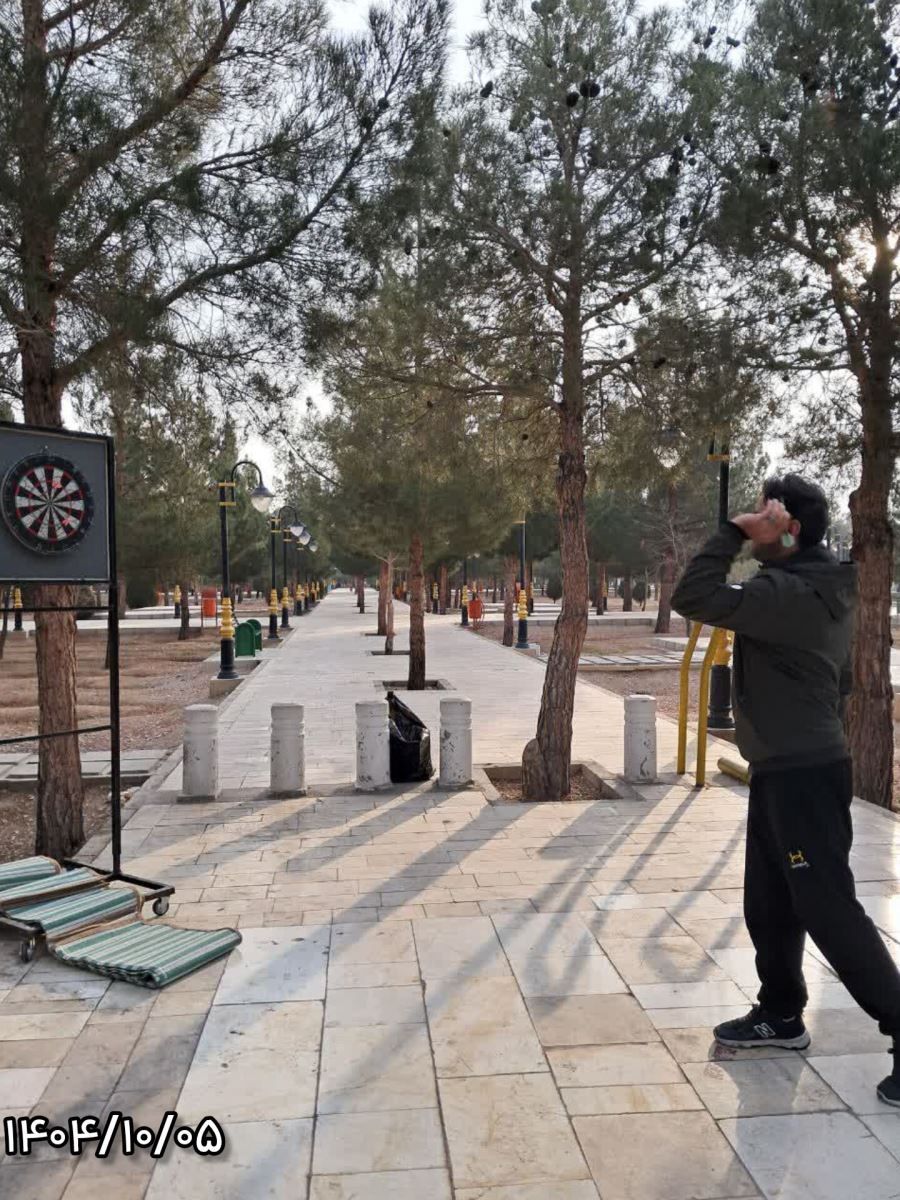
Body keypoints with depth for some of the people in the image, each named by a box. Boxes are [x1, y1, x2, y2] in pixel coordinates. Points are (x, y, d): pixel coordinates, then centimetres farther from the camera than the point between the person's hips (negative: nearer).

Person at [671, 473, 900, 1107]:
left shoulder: (789, 592, -22)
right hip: (789, 769, 10)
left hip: (802, 775, -10)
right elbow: (840, 678, 19)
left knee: (829, 909, -3)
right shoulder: (823, 589, 11)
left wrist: (733, 532, -20)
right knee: (768, 905, 18)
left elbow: (693, 598, -28)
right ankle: (782, 1014, 32)